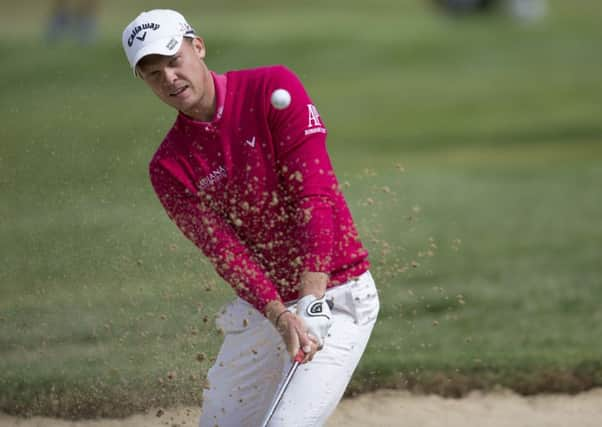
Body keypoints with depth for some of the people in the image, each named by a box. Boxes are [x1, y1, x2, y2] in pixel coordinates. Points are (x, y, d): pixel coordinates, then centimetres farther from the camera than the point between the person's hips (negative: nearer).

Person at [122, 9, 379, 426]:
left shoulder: (274, 88, -10)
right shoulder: (170, 166, 0)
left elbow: (316, 196, -18)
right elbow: (224, 250, -12)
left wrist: (312, 302, -27)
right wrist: (281, 317, -29)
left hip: (335, 297, -5)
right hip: (260, 309, 5)